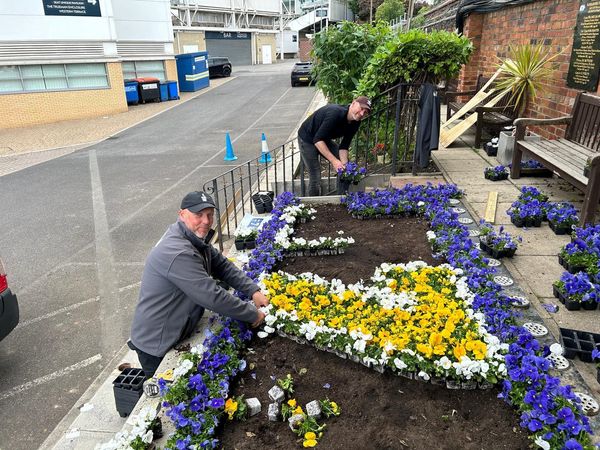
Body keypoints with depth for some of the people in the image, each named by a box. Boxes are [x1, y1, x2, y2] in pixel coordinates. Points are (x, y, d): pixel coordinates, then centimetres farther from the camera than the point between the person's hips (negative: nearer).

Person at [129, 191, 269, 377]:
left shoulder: (196, 238, -1)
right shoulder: (177, 253, -33)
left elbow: (223, 266, 3)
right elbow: (212, 297, -32)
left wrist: (254, 290, -10)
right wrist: (253, 314, -21)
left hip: (178, 334, 9)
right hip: (157, 344, -9)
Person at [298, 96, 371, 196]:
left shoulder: (355, 123, -10)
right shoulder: (335, 113, -35)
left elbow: (343, 146, -8)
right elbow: (318, 140, -37)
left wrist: (344, 164, -25)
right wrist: (334, 161, -42)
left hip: (325, 139, 8)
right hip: (307, 139, -8)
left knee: (346, 165, 1)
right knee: (315, 177, -14)